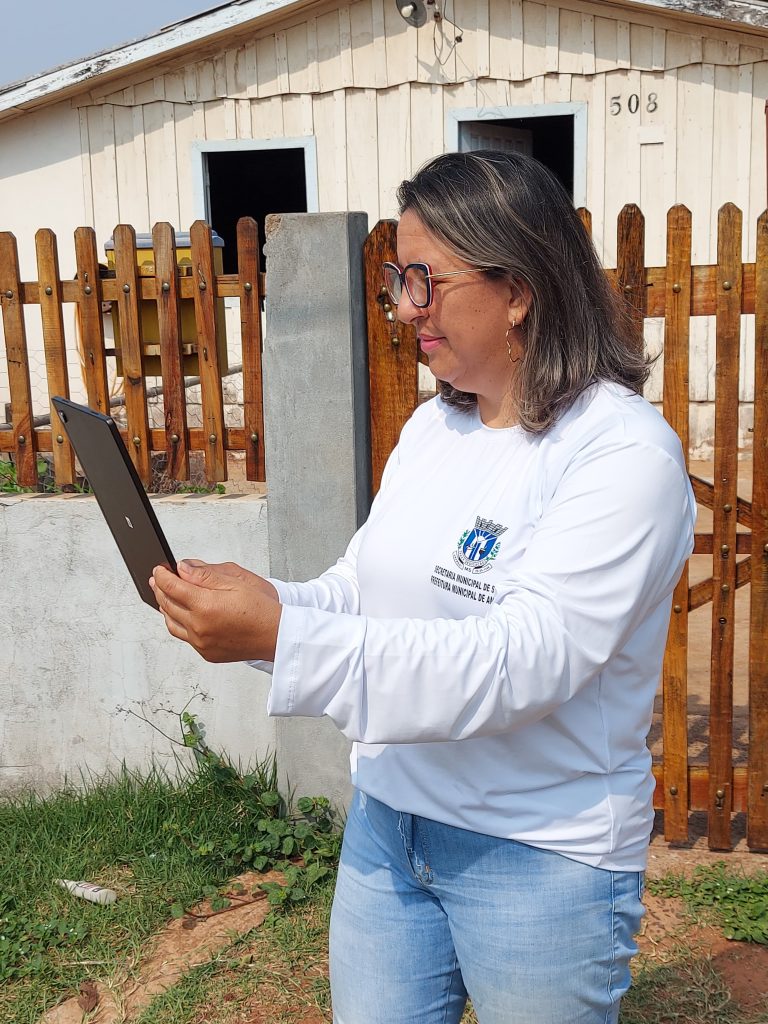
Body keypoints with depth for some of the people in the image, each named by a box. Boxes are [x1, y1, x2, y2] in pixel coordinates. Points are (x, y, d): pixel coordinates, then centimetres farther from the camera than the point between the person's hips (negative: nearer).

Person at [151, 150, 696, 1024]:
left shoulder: (625, 452, -19)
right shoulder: (430, 427, 5)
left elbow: (525, 663, -29)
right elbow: (361, 593, 8)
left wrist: (282, 636, -33)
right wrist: (254, 604, -13)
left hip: (542, 855, -6)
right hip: (387, 821, 6)